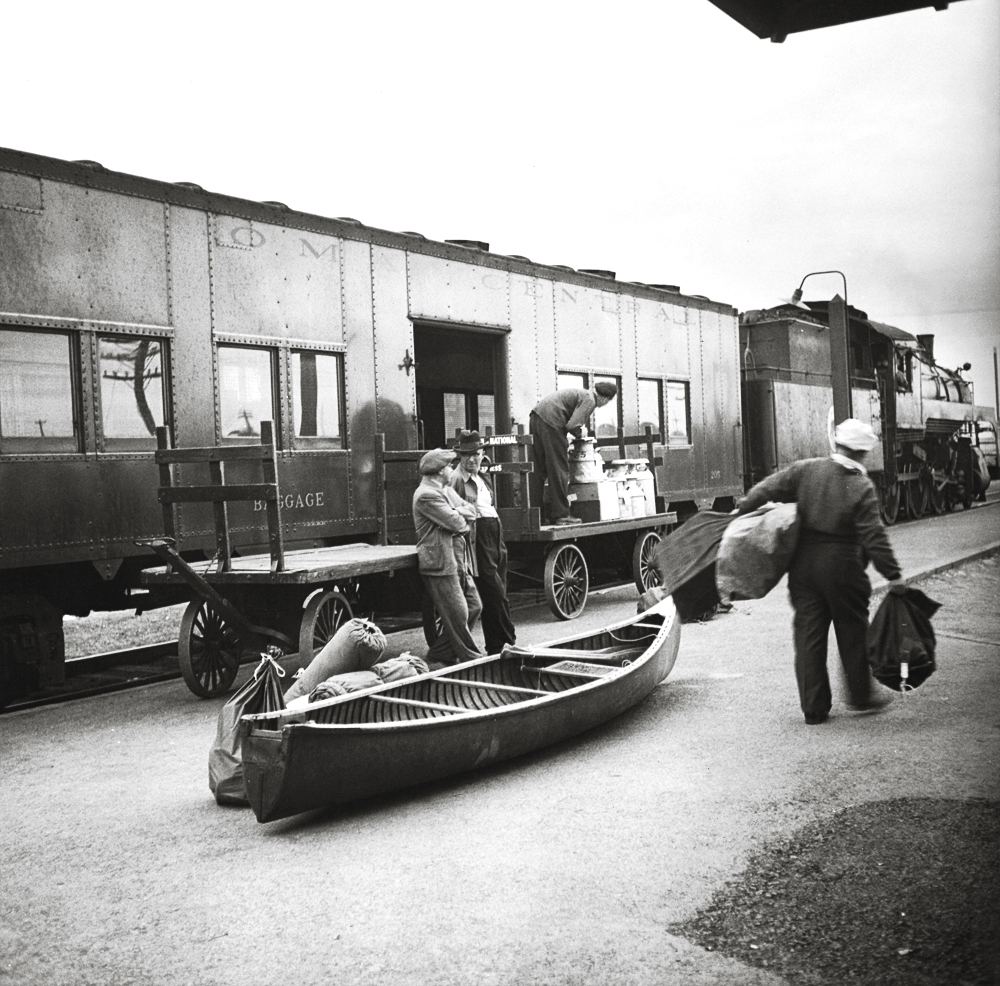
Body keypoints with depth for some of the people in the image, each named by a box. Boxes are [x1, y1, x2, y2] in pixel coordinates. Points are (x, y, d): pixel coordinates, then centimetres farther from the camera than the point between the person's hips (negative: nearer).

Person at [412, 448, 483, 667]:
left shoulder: (446, 490, 18)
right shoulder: (426, 495, -15)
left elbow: (471, 512, 10)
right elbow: (457, 523, -20)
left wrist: (456, 514, -9)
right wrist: (462, 518, 2)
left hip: (458, 561, 10)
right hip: (440, 564, -10)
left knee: (474, 607, 12)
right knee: (458, 615, -4)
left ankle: (440, 654, 22)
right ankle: (471, 659, 7)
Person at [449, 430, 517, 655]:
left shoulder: (483, 477, 18)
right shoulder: (456, 480, -8)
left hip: (496, 537, 9)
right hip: (477, 541, -9)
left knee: (498, 596, 11)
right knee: (496, 596, -8)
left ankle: (495, 647, 19)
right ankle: (508, 644, 1)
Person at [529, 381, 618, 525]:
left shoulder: (580, 393, 24)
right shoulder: (589, 400, -4)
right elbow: (573, 425, -14)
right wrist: (580, 434, 4)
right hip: (550, 421, -9)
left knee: (538, 471, 12)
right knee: (559, 470, -2)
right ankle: (560, 514, 0)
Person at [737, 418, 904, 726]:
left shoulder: (805, 470, -3)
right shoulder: (862, 488, -11)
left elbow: (766, 490, -1)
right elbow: (874, 538, -13)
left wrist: (741, 512, 14)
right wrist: (893, 575, -8)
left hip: (804, 564, 3)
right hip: (843, 568, -3)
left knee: (808, 634, 8)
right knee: (853, 633, 15)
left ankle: (814, 708, 12)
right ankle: (860, 694, 27)